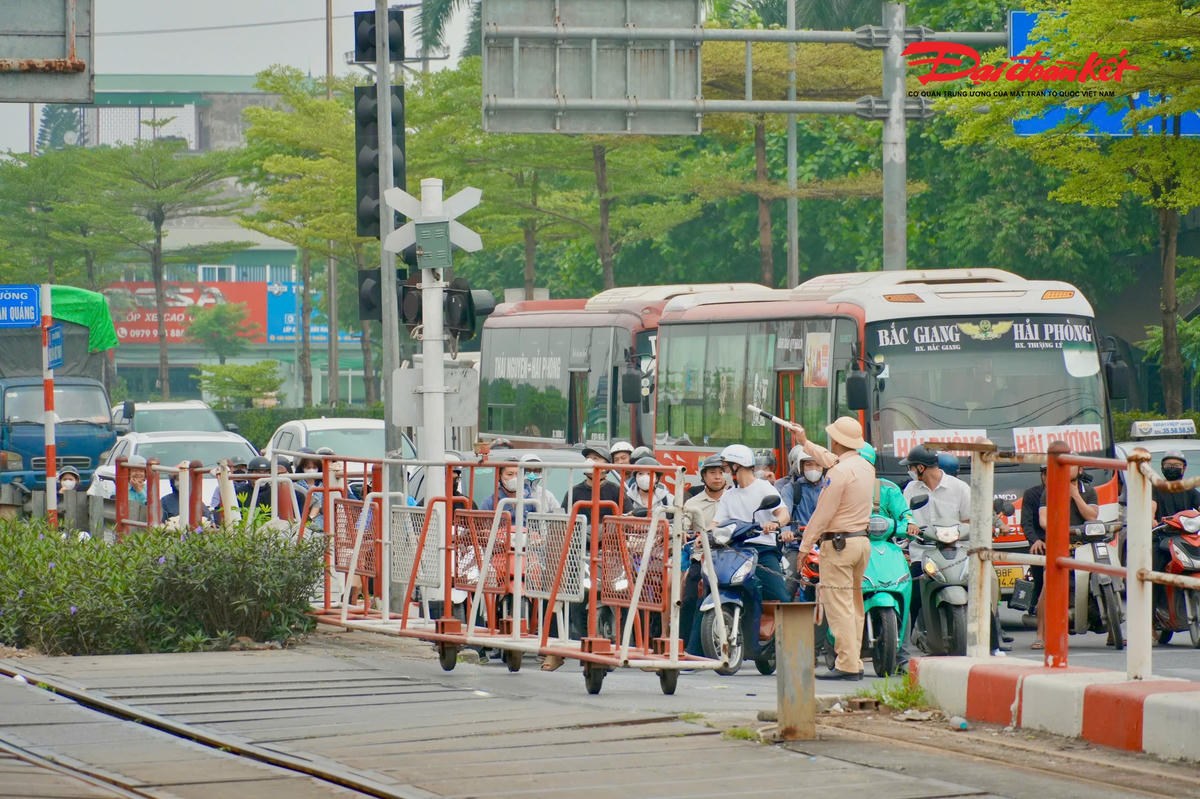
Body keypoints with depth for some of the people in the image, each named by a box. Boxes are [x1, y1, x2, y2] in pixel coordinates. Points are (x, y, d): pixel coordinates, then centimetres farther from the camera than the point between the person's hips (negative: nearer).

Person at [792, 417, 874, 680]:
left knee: (838, 606, -8)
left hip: (838, 543, -9)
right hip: (862, 540, 9)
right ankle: (855, 663, 13)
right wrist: (805, 443, 44)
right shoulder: (866, 467, 11)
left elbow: (823, 514, -14)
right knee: (854, 604, 13)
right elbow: (832, 459, 32)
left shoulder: (839, 473, -16)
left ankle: (847, 665, -12)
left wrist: (805, 546, -6)